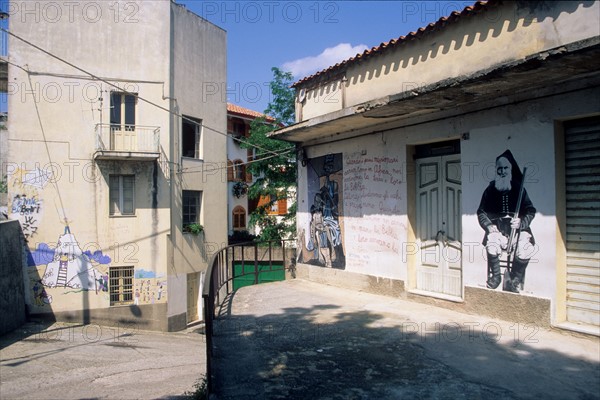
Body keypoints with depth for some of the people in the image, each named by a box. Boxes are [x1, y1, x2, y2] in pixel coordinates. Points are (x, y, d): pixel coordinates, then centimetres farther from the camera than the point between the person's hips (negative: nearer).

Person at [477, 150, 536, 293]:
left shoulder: (518, 188, 6)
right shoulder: (490, 190, 8)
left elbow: (530, 211, 3)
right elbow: (481, 212, 7)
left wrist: (521, 223, -16)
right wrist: (490, 226, -9)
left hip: (518, 229, 0)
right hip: (497, 229, 0)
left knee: (525, 248, -29)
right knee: (492, 243, -31)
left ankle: (515, 279, -6)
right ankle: (495, 276, -5)